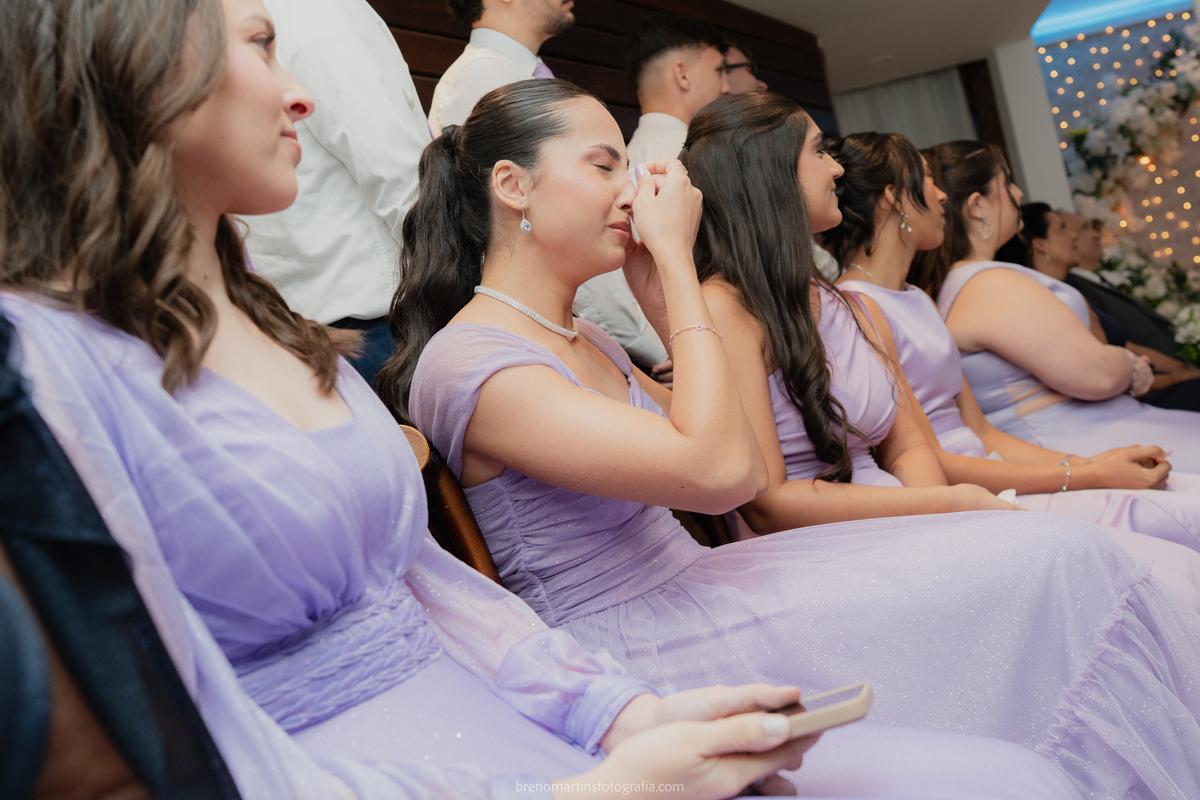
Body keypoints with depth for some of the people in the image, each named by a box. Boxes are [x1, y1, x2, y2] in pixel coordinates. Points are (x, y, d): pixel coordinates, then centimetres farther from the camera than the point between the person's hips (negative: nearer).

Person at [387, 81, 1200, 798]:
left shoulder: (582, 339, 12)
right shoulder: (468, 364, -16)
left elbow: (743, 468, 12)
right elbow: (718, 471, -24)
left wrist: (660, 294, 7)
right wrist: (676, 257, -15)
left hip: (690, 586, 9)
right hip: (644, 656, -9)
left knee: (1060, 553, -1)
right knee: (1055, 565, -11)